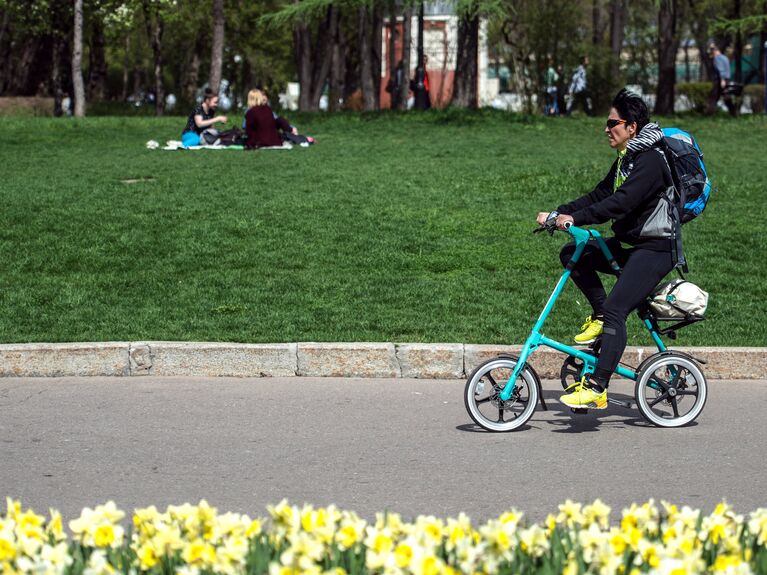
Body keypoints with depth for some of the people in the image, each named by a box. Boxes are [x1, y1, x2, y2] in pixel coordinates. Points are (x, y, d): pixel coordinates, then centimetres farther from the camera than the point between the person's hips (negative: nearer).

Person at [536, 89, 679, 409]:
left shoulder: (651, 160, -17)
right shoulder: (626, 160, 14)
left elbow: (621, 202, -28)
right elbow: (599, 196, 13)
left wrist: (576, 218, -30)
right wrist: (558, 213, 3)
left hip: (656, 250, -10)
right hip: (629, 244, 10)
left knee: (616, 310, -21)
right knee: (573, 254, 0)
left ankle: (597, 387, -25)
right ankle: (599, 315, 8)